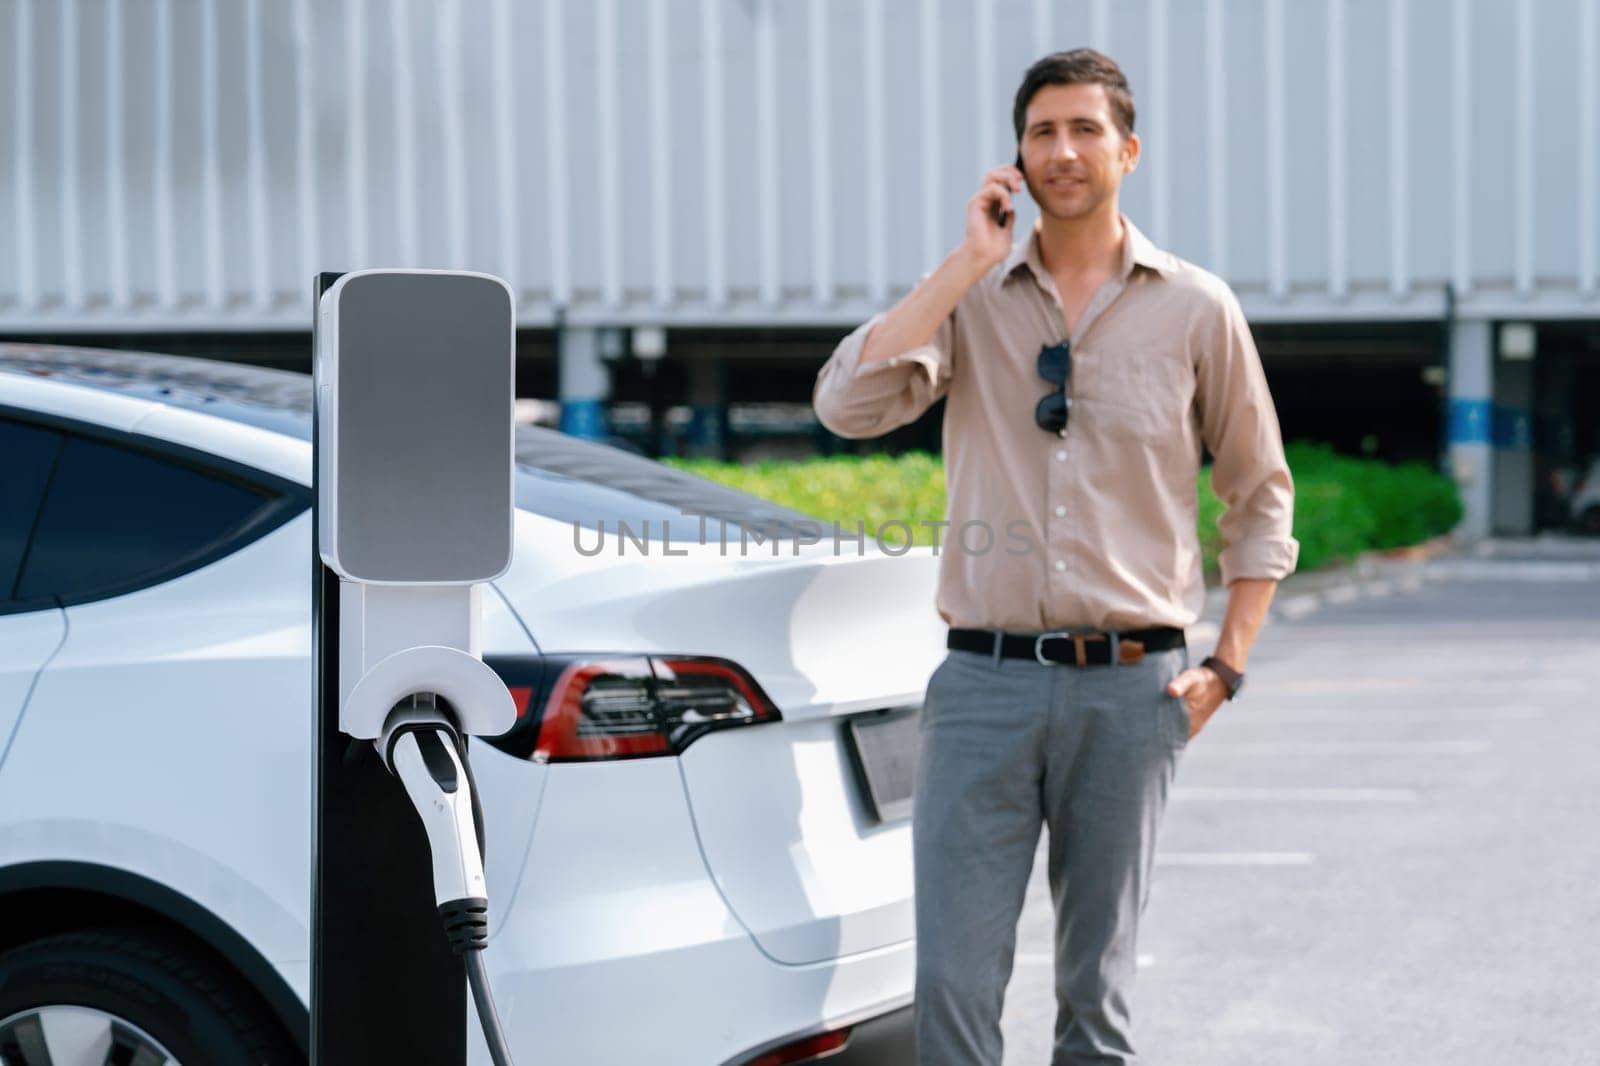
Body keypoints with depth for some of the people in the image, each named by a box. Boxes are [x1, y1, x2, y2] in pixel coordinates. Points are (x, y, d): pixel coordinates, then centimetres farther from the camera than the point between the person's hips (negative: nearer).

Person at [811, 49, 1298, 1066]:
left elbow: (1261, 496, 12)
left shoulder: (1196, 309, 5)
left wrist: (1228, 665, 3)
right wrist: (969, 262, -8)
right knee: (953, 981, -6)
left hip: (1130, 684, 0)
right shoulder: (971, 299, 7)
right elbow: (850, 404, -10)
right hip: (985, 679, 0)